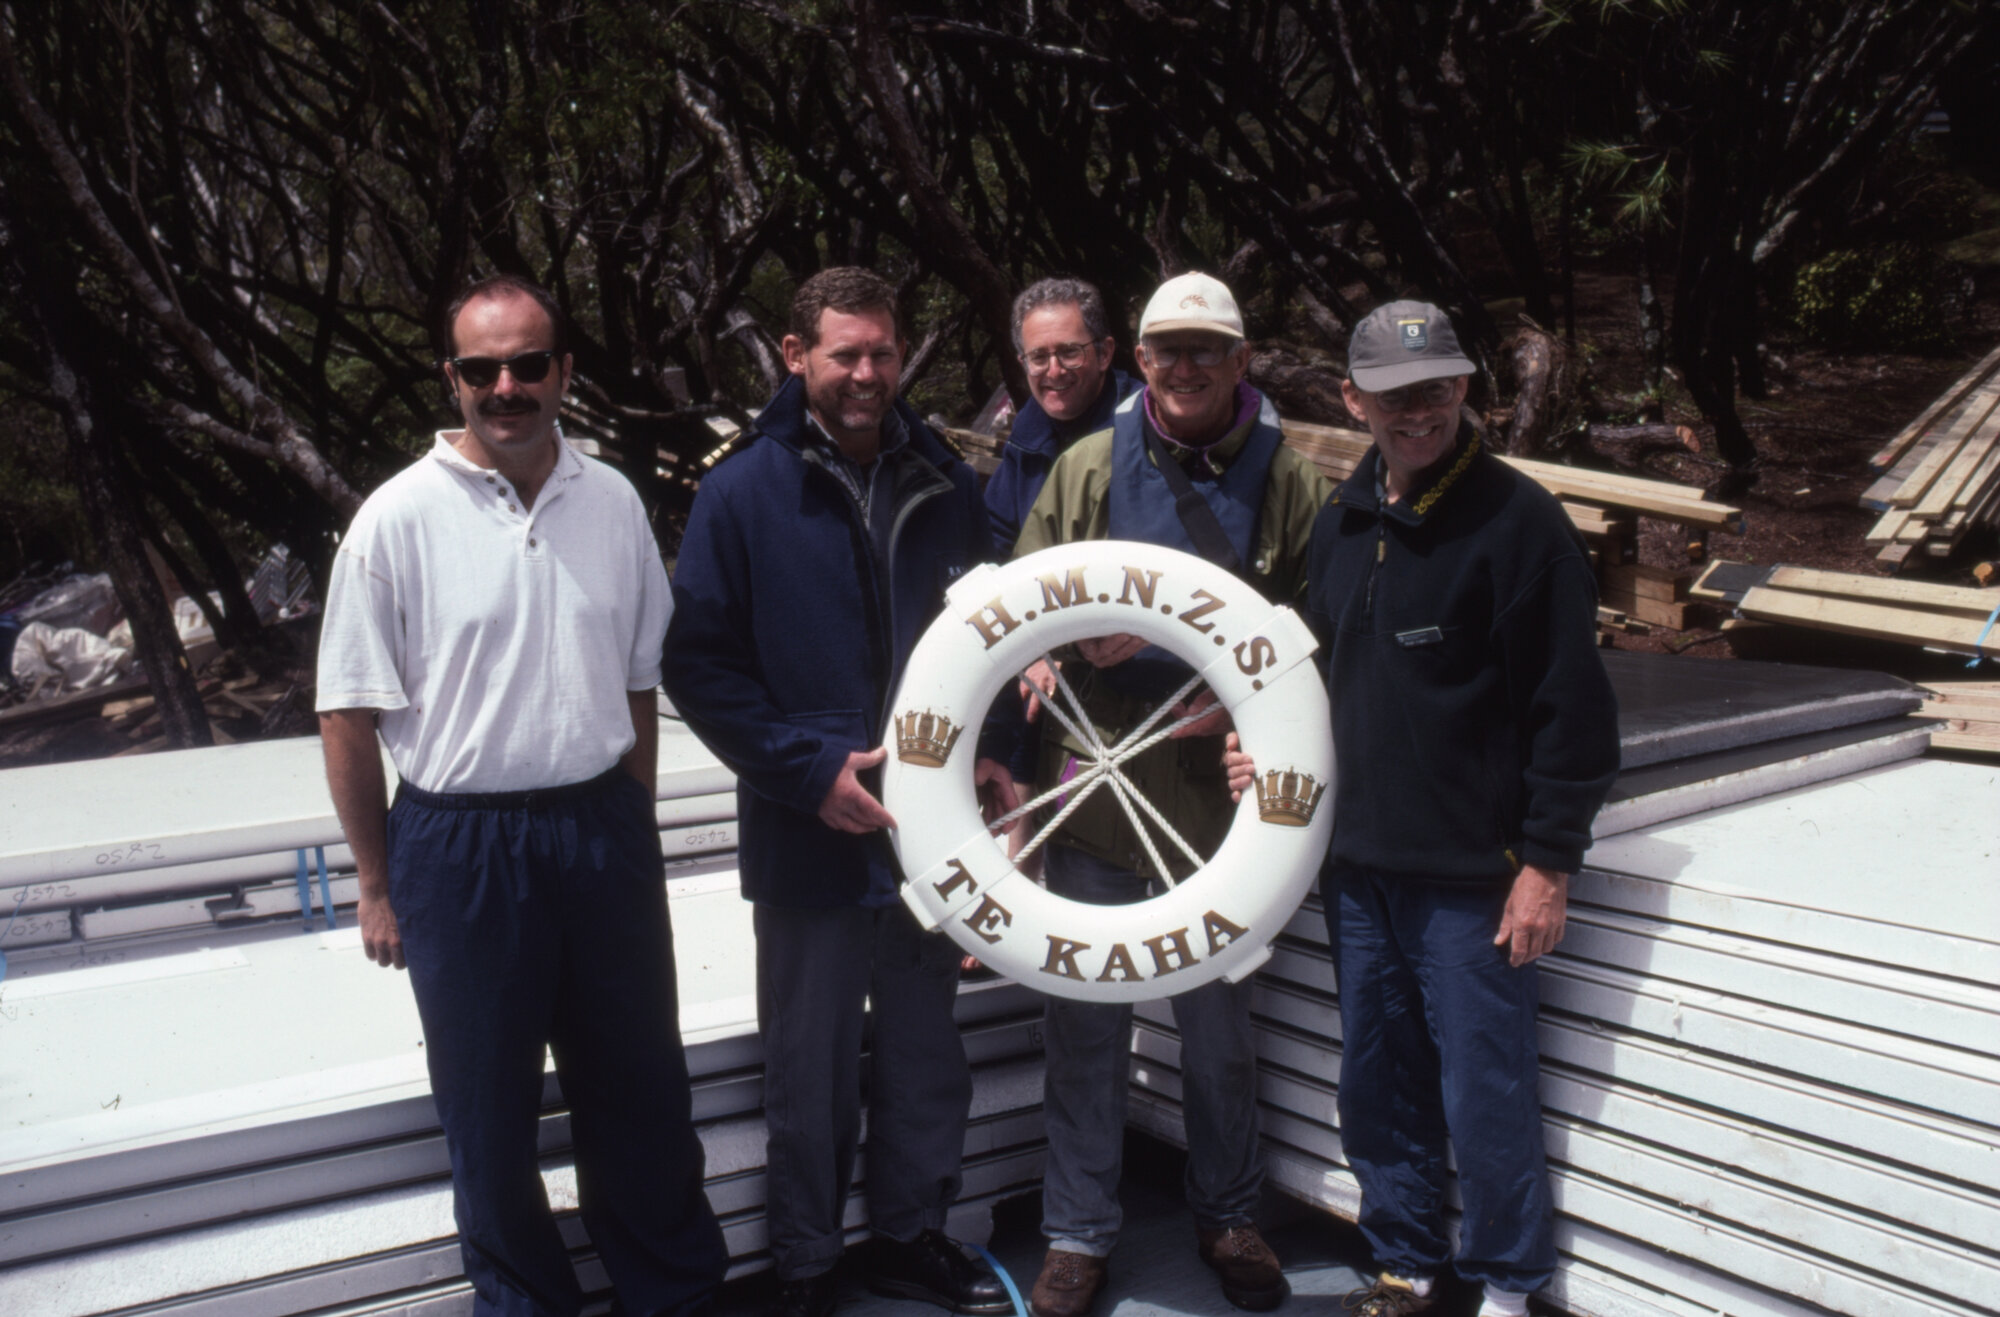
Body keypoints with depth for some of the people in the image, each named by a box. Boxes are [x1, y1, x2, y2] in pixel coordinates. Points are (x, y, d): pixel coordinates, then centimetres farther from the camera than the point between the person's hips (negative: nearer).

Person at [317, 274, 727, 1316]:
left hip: (603, 831, 3)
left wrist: (631, 832, 12)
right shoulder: (399, 519, -9)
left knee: (637, 1083, 15)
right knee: (489, 1108, 13)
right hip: (460, 842, -3)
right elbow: (349, 719, -5)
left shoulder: (612, 501, 3)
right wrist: (379, 887, -3)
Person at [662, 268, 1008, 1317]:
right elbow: (697, 663, -8)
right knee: (811, 1072, 11)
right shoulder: (743, 493, -7)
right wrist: (810, 771, -16)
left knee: (926, 1054, 17)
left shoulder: (946, 486, 4)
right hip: (809, 837, -3)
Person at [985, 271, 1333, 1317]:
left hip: (1220, 790, 0)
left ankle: (1229, 1219, 36)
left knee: (1218, 1024, 15)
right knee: (1086, 1023, 9)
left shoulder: (1286, 483, 1)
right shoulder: (1085, 468, 3)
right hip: (1095, 787, 0)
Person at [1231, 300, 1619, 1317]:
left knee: (1484, 1091, 2)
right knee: (1374, 1084, 16)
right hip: (1357, 860, 7)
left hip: (1471, 877, -6)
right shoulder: (1342, 521, 10)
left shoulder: (1516, 519, -10)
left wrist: (1548, 861, -13)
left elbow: (1571, 707, -11)